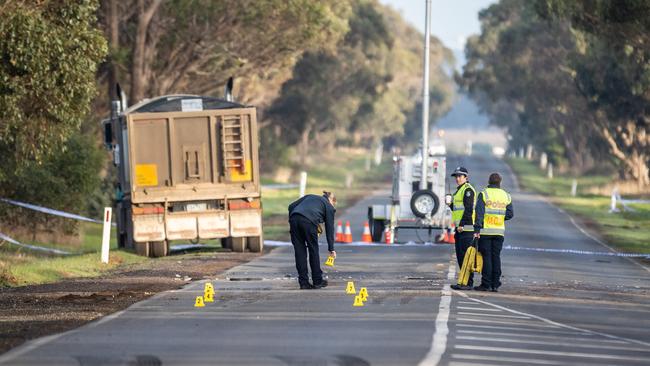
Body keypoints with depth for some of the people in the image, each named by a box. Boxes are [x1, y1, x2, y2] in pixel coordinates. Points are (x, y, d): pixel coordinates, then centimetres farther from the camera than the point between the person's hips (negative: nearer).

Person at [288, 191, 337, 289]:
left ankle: (303, 282, 12)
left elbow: (291, 206, 22)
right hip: (309, 221, -4)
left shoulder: (310, 196, 34)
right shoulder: (329, 207, 21)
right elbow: (329, 228, 18)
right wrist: (331, 249, 20)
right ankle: (317, 281, 20)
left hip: (294, 218, 4)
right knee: (313, 250, 12)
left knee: (300, 251, 10)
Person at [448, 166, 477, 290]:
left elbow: (468, 209, -18)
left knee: (466, 255, -11)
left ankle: (468, 283, -11)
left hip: (466, 228, -10)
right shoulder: (459, 190, 22)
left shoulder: (468, 190, -10)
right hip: (460, 228, 10)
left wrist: (462, 224, -21)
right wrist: (450, 204, 9)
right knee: (460, 256, 11)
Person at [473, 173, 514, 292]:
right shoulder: (506, 196, 8)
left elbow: (479, 213, -11)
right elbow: (510, 214, 5)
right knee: (496, 257, 8)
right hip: (499, 232, 4)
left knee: (486, 257, -2)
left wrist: (477, 229, -12)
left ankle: (486, 284, -4)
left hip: (485, 231, -4)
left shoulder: (484, 194, -4)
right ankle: (495, 284, 6)